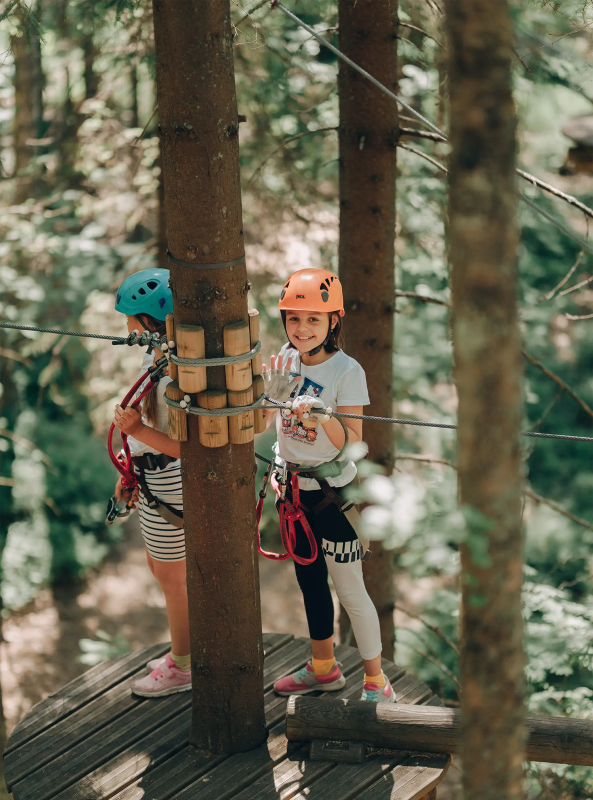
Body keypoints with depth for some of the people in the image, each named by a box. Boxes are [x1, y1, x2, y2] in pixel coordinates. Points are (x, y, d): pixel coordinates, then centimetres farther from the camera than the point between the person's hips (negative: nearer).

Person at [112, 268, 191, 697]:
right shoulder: (155, 356, 3)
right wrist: (130, 472, 20)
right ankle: (189, 649, 39)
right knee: (160, 567, 23)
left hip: (169, 485, -10)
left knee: (172, 577, 7)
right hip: (155, 477, 10)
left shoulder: (178, 374, -28)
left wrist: (138, 431, -35)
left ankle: (182, 667, 24)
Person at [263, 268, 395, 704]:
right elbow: (263, 416, 17)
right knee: (309, 579, 17)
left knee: (350, 588, -3)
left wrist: (321, 415, -36)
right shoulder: (285, 360, 2)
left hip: (332, 491, -6)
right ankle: (323, 667, 33)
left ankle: (376, 682, 7)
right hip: (292, 486, 6)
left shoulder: (347, 371, -16)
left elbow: (351, 444, -21)